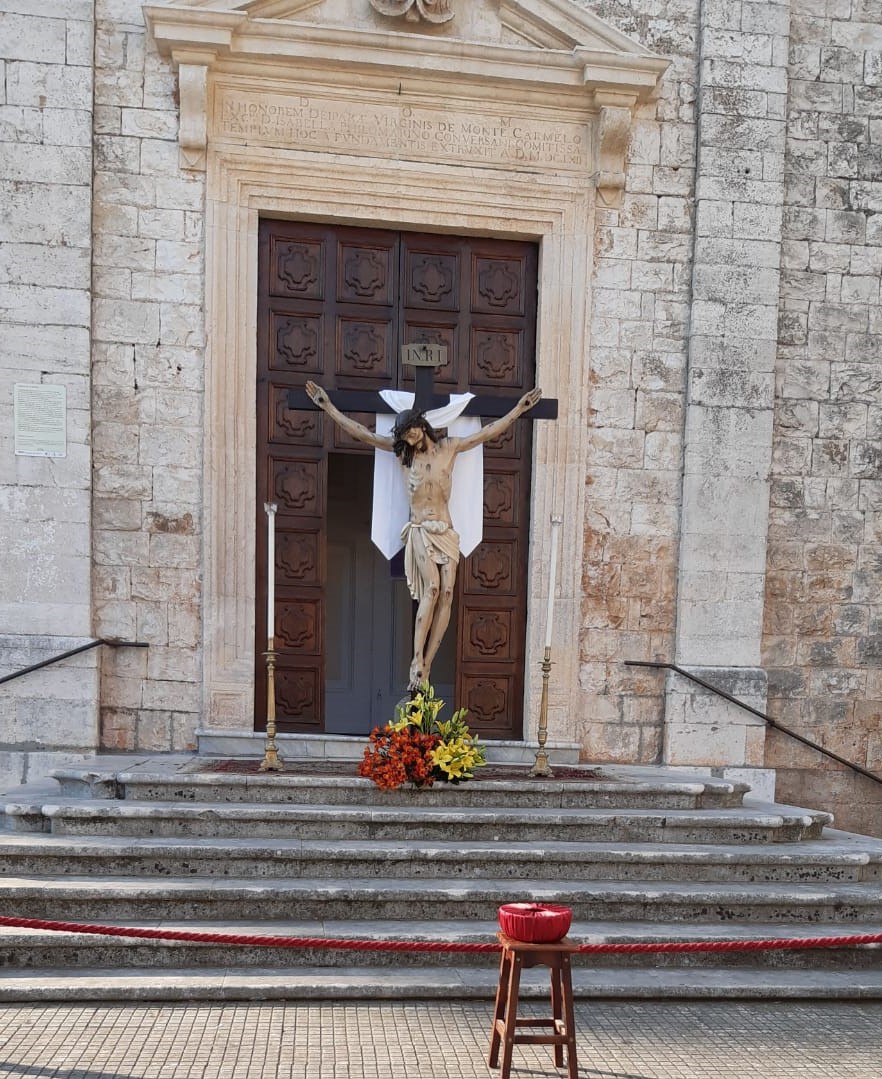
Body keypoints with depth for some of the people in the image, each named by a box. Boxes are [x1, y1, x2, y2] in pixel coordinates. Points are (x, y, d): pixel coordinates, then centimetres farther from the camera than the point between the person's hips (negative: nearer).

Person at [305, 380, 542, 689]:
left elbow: (488, 432, 12)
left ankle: (426, 665, -11)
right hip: (419, 532, -2)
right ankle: (417, 661, -22)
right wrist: (329, 407, 2)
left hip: (446, 532, 2)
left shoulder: (449, 448, 9)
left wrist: (519, 408, 9)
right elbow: (362, 433, 6)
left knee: (447, 592, -13)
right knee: (432, 587, -22)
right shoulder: (402, 451, 7)